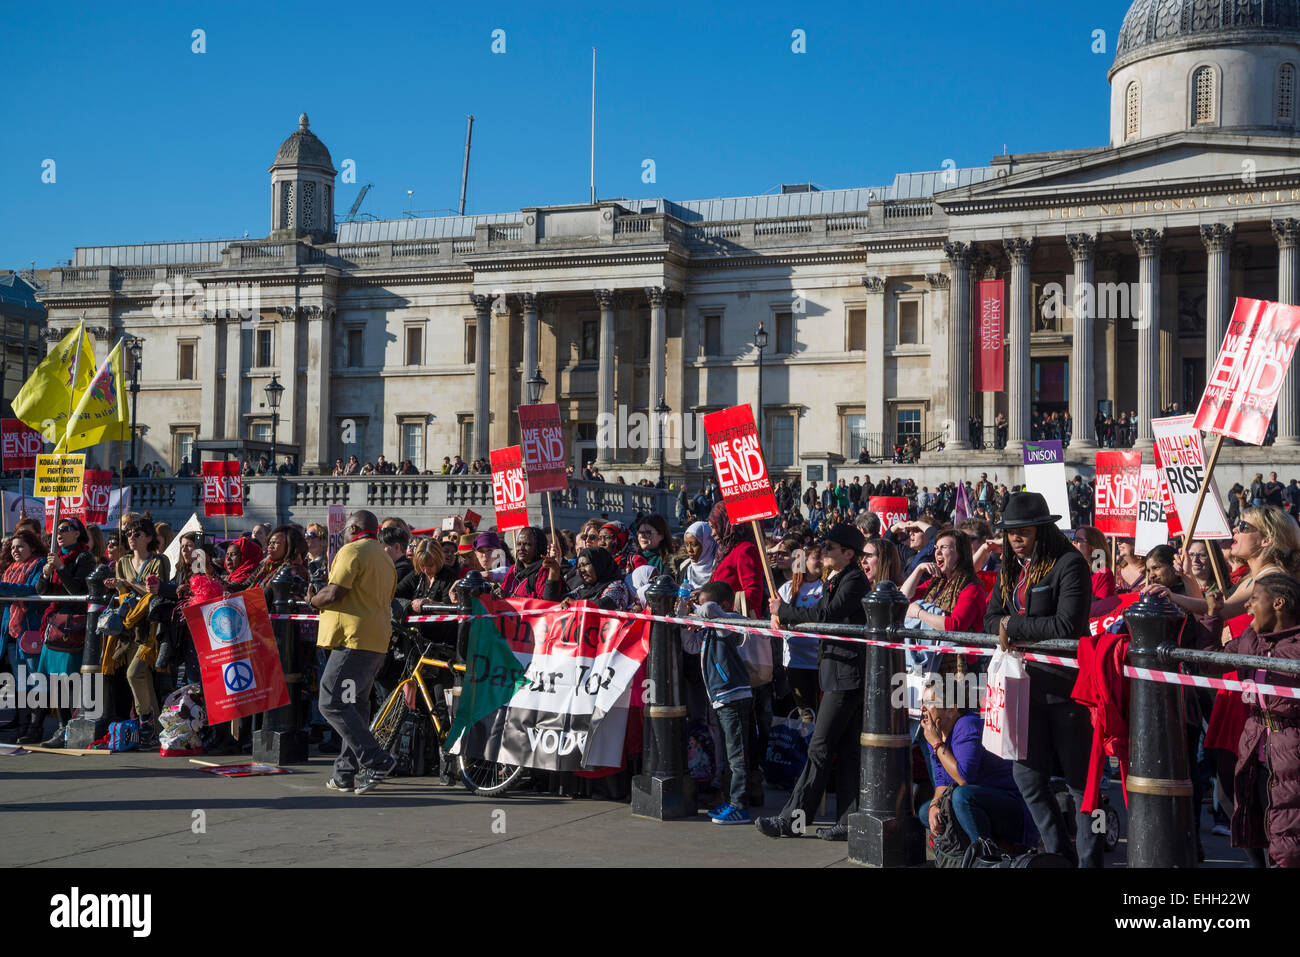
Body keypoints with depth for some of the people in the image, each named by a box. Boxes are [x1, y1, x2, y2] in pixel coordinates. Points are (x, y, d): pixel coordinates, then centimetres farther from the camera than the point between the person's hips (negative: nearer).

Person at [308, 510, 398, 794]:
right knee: (356, 705, 13)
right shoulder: (384, 557, 22)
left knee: (332, 704, -10)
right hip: (377, 642, 10)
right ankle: (346, 773, 13)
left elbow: (334, 592, -17)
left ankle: (376, 761, -16)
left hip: (353, 639, -10)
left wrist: (312, 600, 3)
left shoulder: (351, 551, -7)